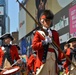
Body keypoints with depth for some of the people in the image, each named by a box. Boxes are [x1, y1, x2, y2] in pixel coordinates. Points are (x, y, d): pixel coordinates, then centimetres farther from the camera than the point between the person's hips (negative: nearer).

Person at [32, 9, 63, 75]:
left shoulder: (55, 33, 18)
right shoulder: (38, 33, 7)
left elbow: (58, 47, 16)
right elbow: (34, 46, -4)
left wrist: (59, 61, 9)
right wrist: (44, 42, -14)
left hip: (53, 61, 4)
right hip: (43, 60, -4)